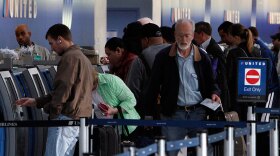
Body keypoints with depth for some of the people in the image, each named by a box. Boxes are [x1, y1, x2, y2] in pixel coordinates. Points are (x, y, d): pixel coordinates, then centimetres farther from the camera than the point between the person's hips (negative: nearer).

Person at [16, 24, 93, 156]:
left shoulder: (69, 57, -9)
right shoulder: (82, 58, 23)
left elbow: (63, 89, -17)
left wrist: (53, 111, -6)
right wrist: (36, 102, 24)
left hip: (67, 118, -10)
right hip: (79, 119, 10)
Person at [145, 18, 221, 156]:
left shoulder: (203, 58, 6)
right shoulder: (163, 57, 1)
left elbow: (210, 83, 18)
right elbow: (153, 86, 4)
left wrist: (214, 93, -5)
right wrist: (150, 114, 0)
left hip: (198, 112, 2)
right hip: (173, 113, -2)